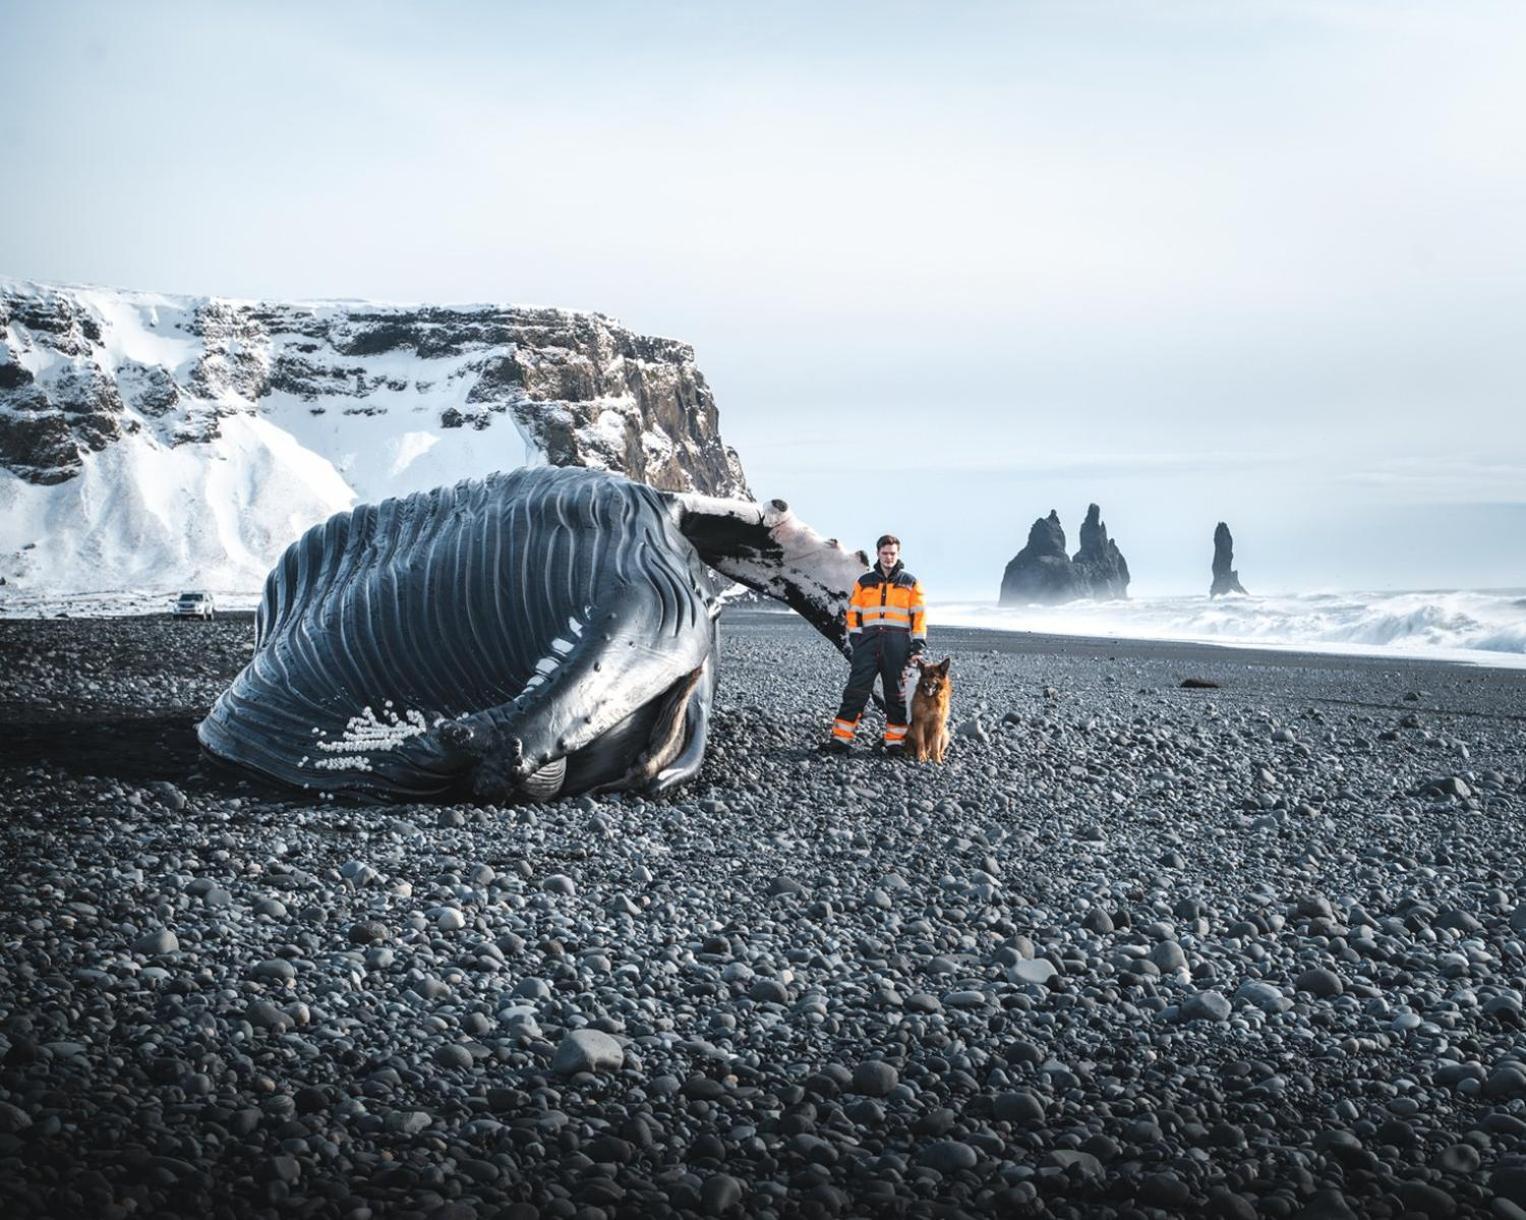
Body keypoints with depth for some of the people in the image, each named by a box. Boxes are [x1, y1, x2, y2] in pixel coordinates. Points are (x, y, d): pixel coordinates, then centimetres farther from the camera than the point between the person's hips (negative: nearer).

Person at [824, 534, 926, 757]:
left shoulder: (910, 583, 9)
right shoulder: (864, 582, 13)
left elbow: (919, 616, 6)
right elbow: (854, 613, 12)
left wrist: (918, 647, -2)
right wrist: (856, 639, 0)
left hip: (897, 644, 0)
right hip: (869, 641, 0)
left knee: (897, 695, 3)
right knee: (856, 691, -6)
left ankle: (895, 742, 9)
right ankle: (840, 739, -8)